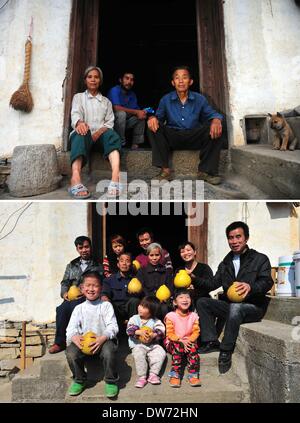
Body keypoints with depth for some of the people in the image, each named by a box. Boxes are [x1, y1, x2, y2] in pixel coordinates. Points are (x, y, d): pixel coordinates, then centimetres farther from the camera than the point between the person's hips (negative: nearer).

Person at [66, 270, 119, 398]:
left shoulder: (106, 305, 5)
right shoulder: (79, 308, 11)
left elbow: (112, 326, -7)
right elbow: (71, 328, 1)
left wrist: (102, 338, -27)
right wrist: (75, 337, -25)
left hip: (103, 341, -2)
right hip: (83, 343, 3)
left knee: (108, 349, -35)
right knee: (71, 352, -26)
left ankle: (111, 381, -8)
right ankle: (79, 380, 3)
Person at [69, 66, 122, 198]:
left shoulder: (106, 101, 25)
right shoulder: (79, 97, 20)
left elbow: (109, 123, 12)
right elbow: (75, 114, -1)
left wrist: (99, 132, -12)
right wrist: (80, 122, -28)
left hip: (100, 134, 2)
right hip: (85, 133, -1)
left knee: (111, 134, -34)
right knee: (81, 134, -39)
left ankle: (115, 176, -58)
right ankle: (76, 180, -64)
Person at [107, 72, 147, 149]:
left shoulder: (132, 94, 6)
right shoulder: (114, 90, -13)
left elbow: (136, 111, 3)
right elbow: (116, 108, -28)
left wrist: (141, 113, -23)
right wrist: (136, 112, -26)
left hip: (124, 122, 7)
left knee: (141, 115, -4)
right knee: (121, 113, -33)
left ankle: (136, 144, -4)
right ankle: (120, 144, -25)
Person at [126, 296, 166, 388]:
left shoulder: (156, 321, 2)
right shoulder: (134, 319, 2)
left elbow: (161, 332, -7)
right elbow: (129, 330, -10)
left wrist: (153, 335, -27)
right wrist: (139, 332, -27)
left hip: (152, 345, 1)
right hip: (138, 345, -1)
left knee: (161, 353, -22)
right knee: (138, 355, -31)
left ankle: (153, 374, -13)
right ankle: (142, 377, -20)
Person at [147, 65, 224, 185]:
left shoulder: (199, 99, 6)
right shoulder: (166, 100, 6)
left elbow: (211, 114, 5)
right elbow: (159, 116, 5)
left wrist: (216, 120, -21)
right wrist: (152, 118, -22)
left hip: (194, 138, 0)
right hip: (172, 138, 0)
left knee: (215, 128, -24)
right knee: (154, 126, -23)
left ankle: (206, 170, -20)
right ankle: (165, 169, -25)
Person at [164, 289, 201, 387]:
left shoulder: (193, 316, 4)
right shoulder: (171, 316, -6)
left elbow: (196, 331, 1)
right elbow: (170, 333, -10)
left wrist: (189, 340, -18)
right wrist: (180, 341, -23)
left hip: (189, 342, 2)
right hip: (173, 342, -2)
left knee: (193, 348, -29)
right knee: (177, 348, -33)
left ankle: (193, 375, -25)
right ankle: (175, 375, -30)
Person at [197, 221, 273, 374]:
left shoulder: (260, 259, 0)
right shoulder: (226, 263, 16)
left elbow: (267, 282, -16)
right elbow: (214, 283, 10)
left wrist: (251, 287, -38)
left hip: (253, 307, -6)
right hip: (229, 305, 6)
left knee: (235, 307, -37)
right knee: (202, 302, -10)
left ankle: (226, 351, -25)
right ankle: (211, 341, -18)